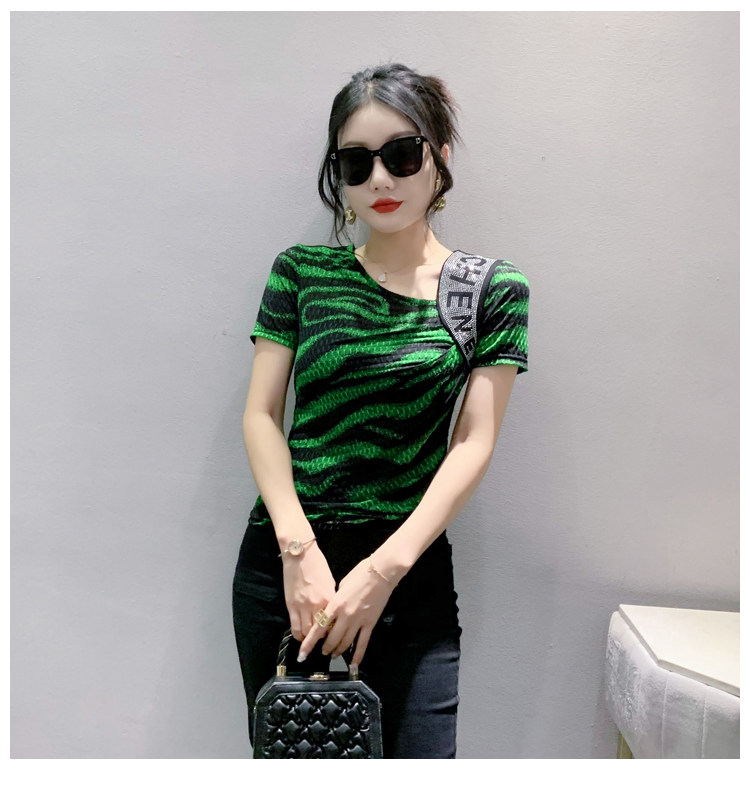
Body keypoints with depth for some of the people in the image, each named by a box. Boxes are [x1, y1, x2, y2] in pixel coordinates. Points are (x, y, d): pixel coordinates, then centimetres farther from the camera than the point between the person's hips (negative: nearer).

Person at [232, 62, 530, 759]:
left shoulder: (492, 289, 0)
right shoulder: (301, 271, 3)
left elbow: (474, 444, -6)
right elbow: (261, 414, -1)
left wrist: (386, 568, -16)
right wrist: (300, 547, -13)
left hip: (410, 569, -1)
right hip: (281, 558, 2)